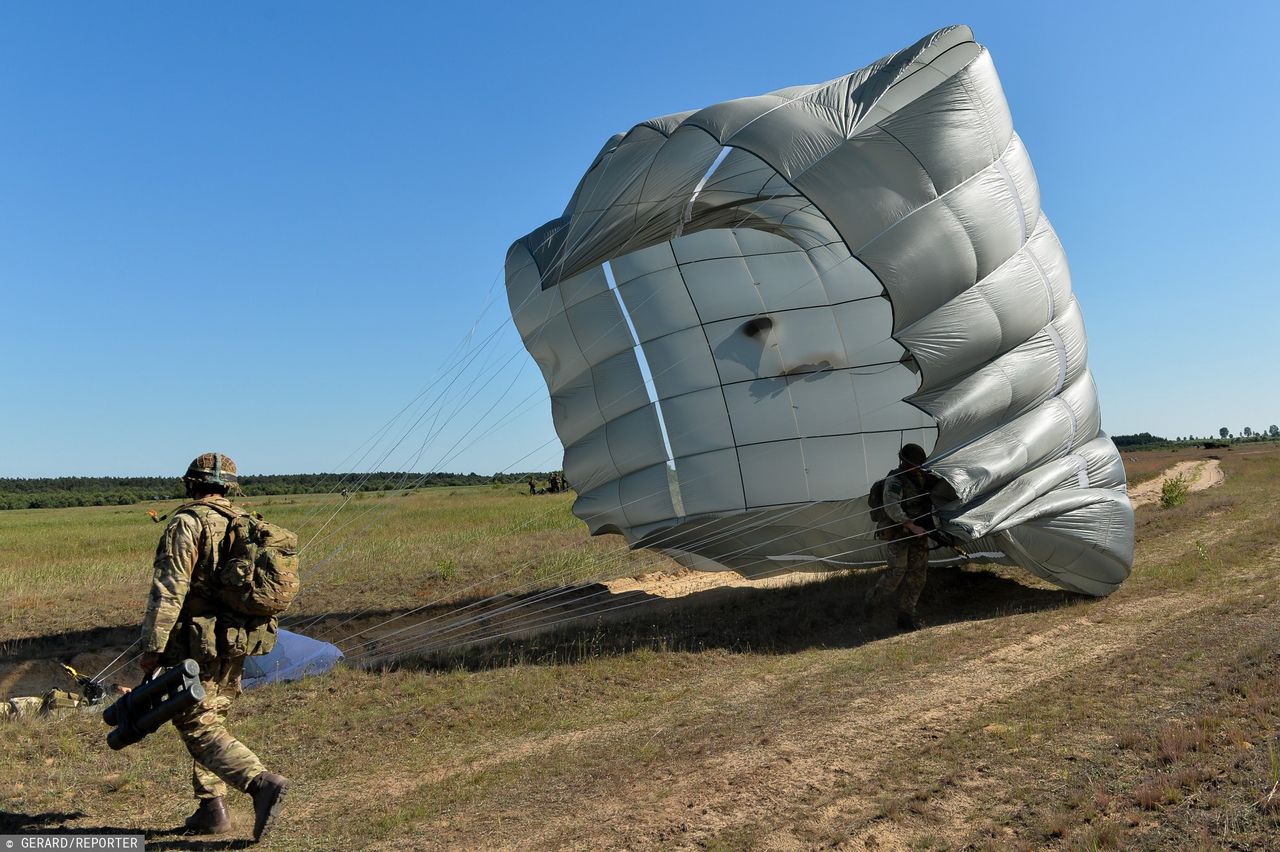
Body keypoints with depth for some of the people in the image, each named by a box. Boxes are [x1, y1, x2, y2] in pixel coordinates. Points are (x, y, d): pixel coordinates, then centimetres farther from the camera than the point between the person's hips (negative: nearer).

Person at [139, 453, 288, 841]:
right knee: (210, 719, 20)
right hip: (238, 643, 7)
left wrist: (152, 648, -14)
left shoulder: (187, 523, -11)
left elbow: (168, 590, -18)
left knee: (197, 726, -4)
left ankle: (262, 782, -21)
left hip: (196, 644, -7)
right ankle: (211, 808, 21)